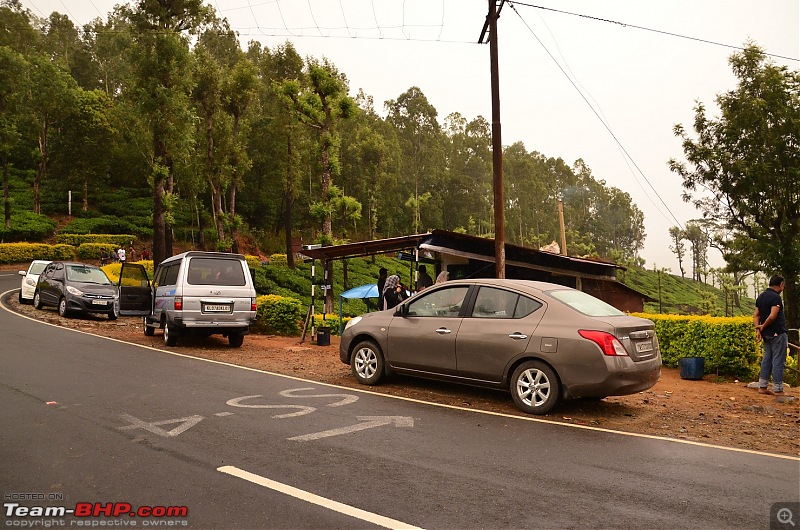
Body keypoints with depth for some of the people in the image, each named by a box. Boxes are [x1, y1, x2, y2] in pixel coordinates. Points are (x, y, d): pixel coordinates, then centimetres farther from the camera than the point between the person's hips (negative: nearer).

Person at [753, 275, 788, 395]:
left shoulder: (761, 296, 12)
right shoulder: (776, 297, -16)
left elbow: (756, 315, 10)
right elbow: (772, 316, -25)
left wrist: (758, 329, 1)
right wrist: (763, 326, -10)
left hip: (766, 334, 8)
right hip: (778, 333, -8)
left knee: (767, 359, 12)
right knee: (778, 361, -2)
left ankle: (762, 387, 13)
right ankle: (778, 389, 2)